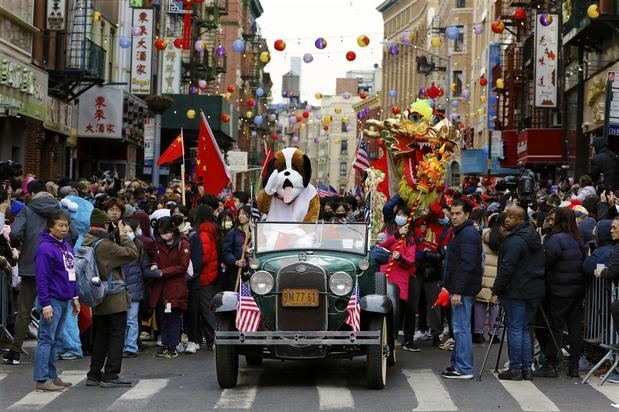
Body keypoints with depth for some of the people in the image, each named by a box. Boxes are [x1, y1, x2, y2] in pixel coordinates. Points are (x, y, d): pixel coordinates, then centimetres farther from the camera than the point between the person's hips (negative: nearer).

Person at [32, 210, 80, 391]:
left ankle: (52, 376, 18)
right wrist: (45, 304, -20)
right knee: (47, 339, -6)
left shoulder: (67, 246, 12)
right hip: (52, 300, -8)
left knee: (54, 339, 13)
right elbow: (41, 278, -17)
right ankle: (42, 380, -4)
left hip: (64, 300, 8)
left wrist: (75, 297, 17)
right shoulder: (45, 248, -14)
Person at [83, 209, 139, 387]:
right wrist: (124, 235, -7)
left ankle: (94, 374, 18)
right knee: (117, 335, 0)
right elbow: (132, 253, -19)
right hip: (114, 298, -8)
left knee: (100, 335, 15)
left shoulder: (86, 244, 5)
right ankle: (111, 375, -1)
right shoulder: (105, 245, -19)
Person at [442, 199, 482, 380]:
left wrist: (458, 291, -24)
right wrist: (451, 287, 22)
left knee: (461, 328, -9)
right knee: (460, 328, 15)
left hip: (463, 290, -11)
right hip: (459, 289, 11)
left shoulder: (468, 234, -15)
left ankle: (464, 368, -8)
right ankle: (458, 363, 22)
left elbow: (466, 265, -22)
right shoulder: (461, 233, 19)